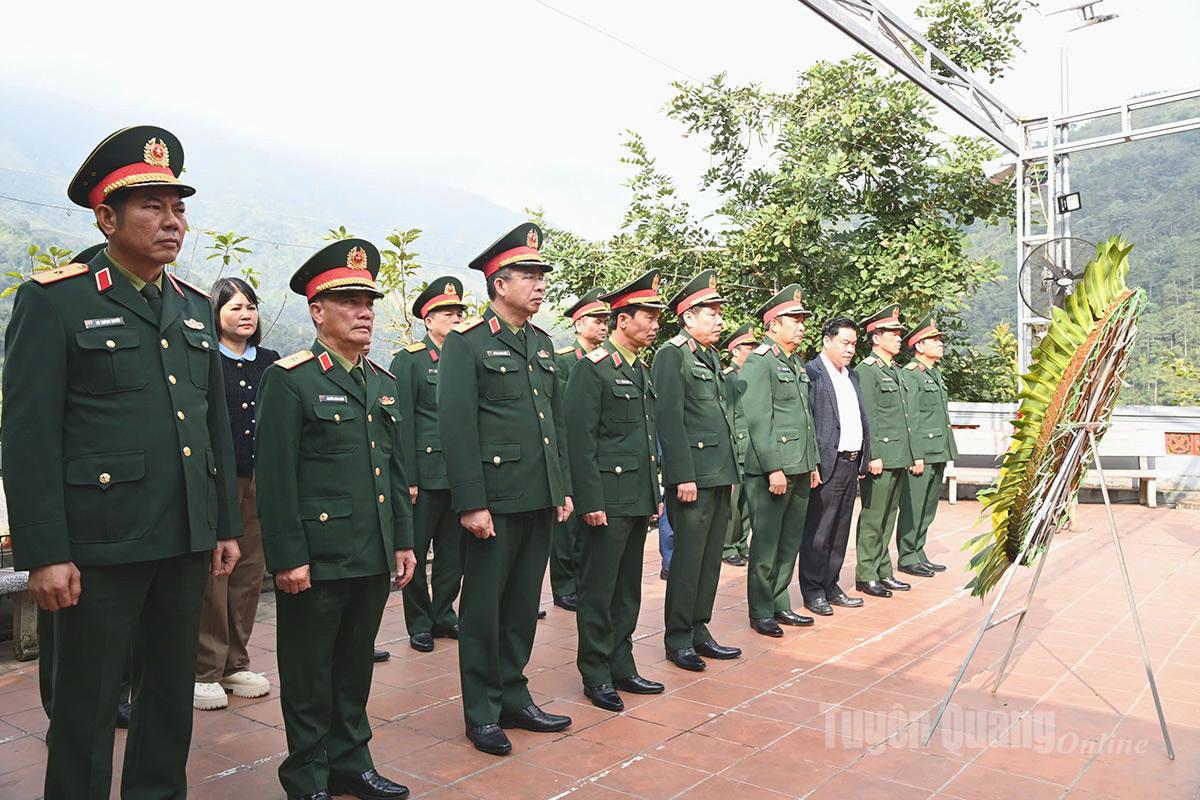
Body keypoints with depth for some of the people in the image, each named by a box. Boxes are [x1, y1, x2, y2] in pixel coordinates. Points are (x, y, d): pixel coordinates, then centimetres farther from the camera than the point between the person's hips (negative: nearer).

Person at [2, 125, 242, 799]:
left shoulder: (194, 306, 11)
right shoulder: (55, 300, -6)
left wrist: (227, 527, 12)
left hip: (188, 542, 6)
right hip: (102, 543, -5)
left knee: (173, 694, 17)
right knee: (87, 706, 9)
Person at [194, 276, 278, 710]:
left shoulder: (270, 362, 12)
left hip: (261, 479, 5)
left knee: (250, 572, 9)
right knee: (213, 575, 0)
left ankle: (236, 665, 22)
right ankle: (205, 672, 12)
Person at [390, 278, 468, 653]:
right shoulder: (408, 360, -3)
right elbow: (403, 423, -8)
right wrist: (408, 478, -13)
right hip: (426, 474, -5)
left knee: (454, 551, 12)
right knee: (416, 553, 4)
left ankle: (443, 615, 26)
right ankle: (419, 623, 17)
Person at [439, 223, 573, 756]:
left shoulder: (542, 343, 14)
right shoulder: (467, 342, -8)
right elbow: (456, 427, -13)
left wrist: (564, 487, 13)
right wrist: (471, 504, -17)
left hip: (542, 498, 7)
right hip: (495, 501, -6)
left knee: (523, 604, 15)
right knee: (484, 607, 6)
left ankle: (514, 698, 30)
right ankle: (482, 712, 21)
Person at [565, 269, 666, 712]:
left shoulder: (642, 370, 15)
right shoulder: (592, 369, -11)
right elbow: (580, 440, -16)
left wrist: (654, 493, 17)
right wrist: (590, 502, -19)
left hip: (638, 500, 8)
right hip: (607, 501, -8)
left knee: (628, 590, 15)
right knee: (599, 591, 3)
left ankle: (622, 667, 27)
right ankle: (596, 675, 16)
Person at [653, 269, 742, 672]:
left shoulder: (711, 356, 18)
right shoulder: (672, 354, -9)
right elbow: (670, 420, -15)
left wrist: (730, 469, 18)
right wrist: (684, 476, -19)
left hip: (720, 475, 9)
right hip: (694, 474, -9)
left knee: (710, 558, 13)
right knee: (688, 558, -1)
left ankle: (699, 631, 23)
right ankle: (678, 639, 11)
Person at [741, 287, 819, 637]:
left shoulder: (796, 364, 18)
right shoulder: (758, 363, -10)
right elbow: (758, 421, -16)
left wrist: (813, 464, 18)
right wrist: (774, 469, -19)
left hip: (799, 469, 9)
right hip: (771, 470, -9)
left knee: (790, 542, 14)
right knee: (766, 544, 1)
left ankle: (779, 604, 26)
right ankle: (760, 613, 12)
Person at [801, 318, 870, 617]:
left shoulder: (851, 376, 17)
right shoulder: (811, 373, -9)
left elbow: (862, 420, 18)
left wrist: (863, 460, 11)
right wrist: (813, 464, -18)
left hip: (851, 464, 8)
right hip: (827, 465, -8)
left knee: (840, 532, 14)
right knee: (818, 532, 0)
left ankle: (831, 587, 24)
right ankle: (813, 592, 10)